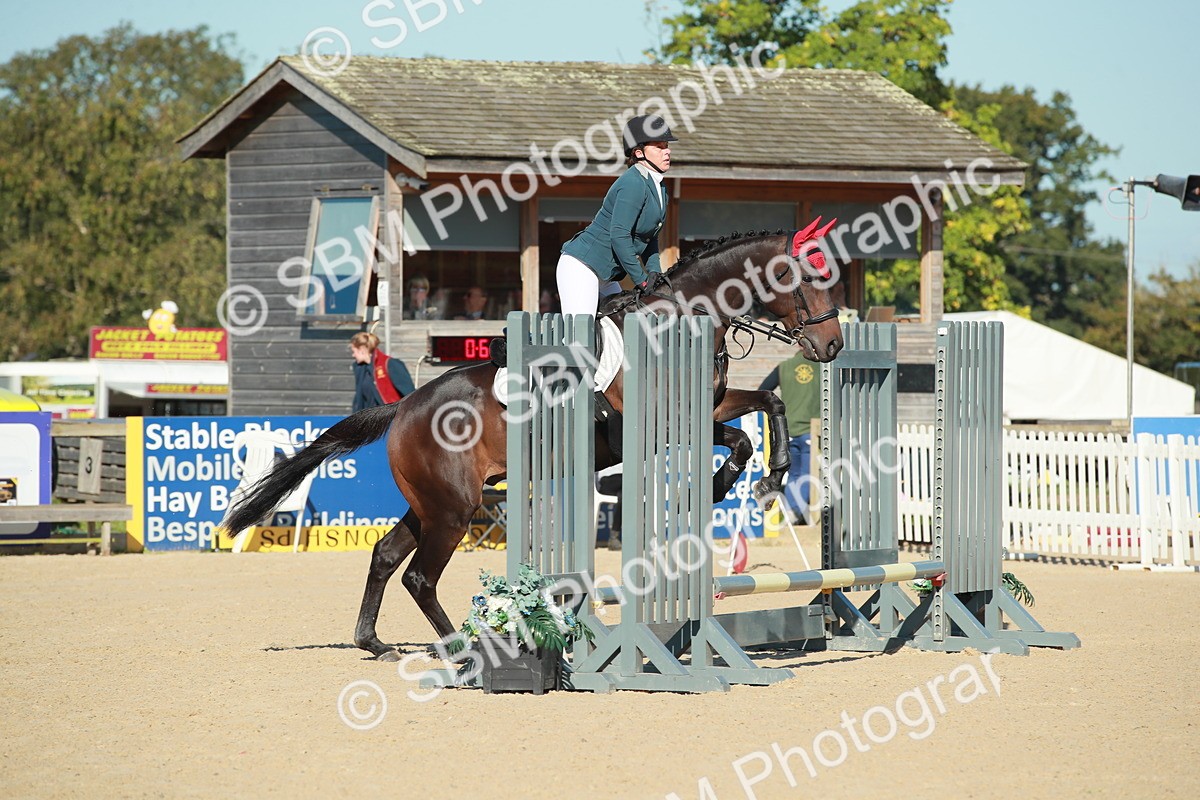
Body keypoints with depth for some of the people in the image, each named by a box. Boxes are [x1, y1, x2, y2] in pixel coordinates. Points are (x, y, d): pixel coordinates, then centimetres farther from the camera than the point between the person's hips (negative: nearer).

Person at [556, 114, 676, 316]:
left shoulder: (658, 187, 11)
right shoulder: (634, 184, -19)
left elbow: (649, 237, 19)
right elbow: (619, 235, -24)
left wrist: (653, 271, 2)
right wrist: (641, 279, -18)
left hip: (605, 276, 10)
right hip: (581, 266, -10)